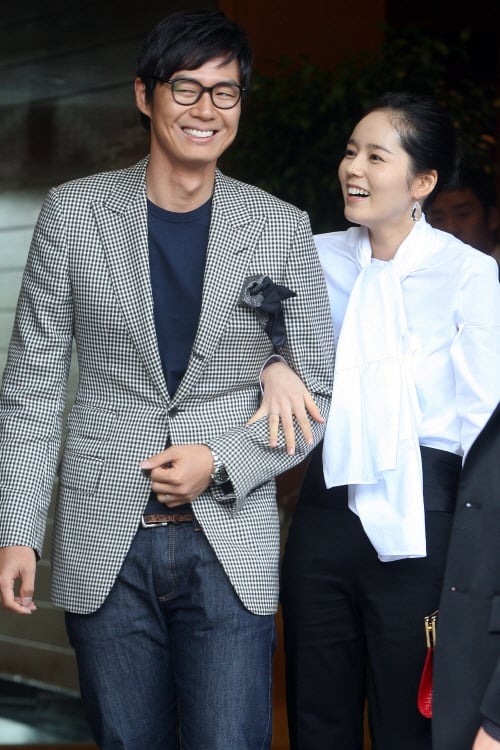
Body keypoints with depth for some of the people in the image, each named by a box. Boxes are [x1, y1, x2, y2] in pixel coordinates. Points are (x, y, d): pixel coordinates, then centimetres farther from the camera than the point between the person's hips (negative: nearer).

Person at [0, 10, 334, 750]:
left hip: (232, 545, 0)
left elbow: (318, 392, 7)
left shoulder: (281, 229, 2)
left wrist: (222, 464, -9)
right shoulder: (74, 213, 1)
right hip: (105, 549, 0)